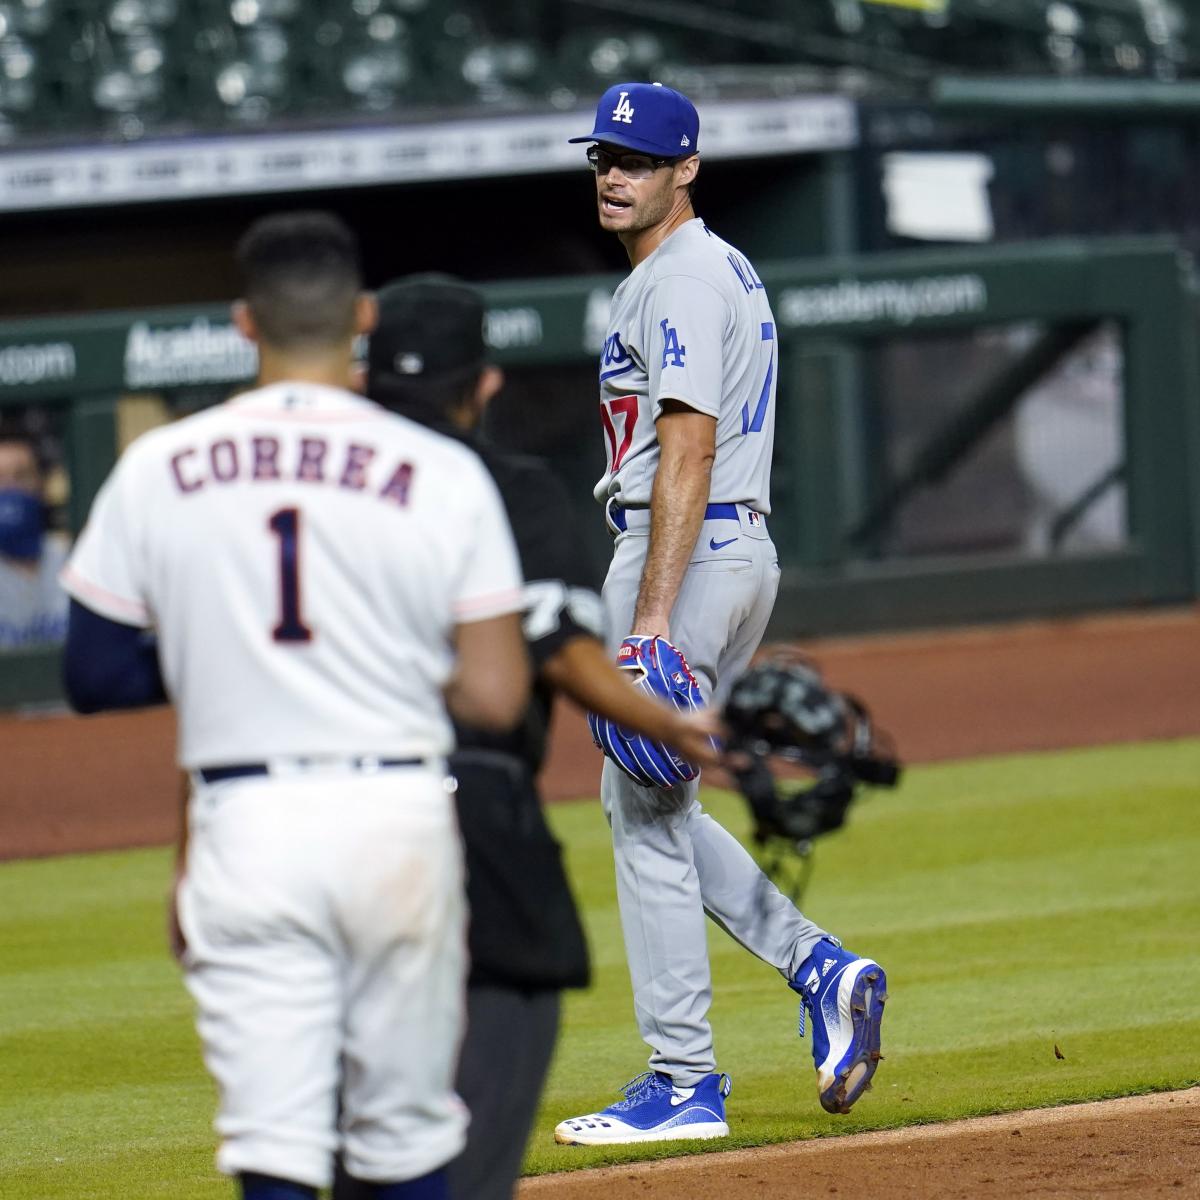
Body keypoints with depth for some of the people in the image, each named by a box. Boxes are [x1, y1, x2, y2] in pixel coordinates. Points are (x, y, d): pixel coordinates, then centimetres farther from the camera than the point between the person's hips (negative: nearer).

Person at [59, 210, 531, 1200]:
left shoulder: (154, 471, 2)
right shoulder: (445, 474, -2)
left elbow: (93, 676, 6)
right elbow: (495, 699, -4)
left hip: (244, 819, 0)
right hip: (397, 816, 0)